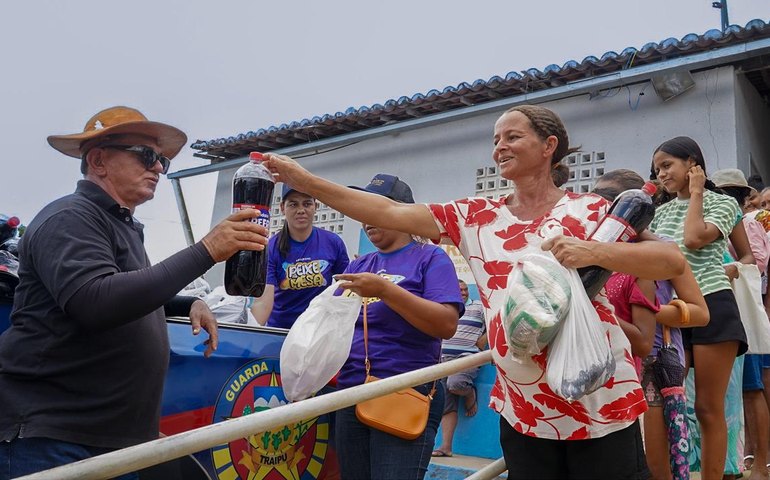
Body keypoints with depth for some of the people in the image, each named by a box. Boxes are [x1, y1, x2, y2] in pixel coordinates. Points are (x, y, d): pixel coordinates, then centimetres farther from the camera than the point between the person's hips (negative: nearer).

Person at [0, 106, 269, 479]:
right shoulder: (70, 218, -13)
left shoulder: (122, 225, 15)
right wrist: (206, 251, -31)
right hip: (50, 433, -8)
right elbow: (95, 303, -29)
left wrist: (191, 304, 7)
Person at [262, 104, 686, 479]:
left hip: (600, 407, -2)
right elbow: (390, 212, -3)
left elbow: (673, 261, -11)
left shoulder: (591, 210, -4)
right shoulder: (474, 218, 3)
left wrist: (595, 252, -28)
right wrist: (305, 181, -8)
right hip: (522, 412, 3)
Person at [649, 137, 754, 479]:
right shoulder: (661, 212, 16)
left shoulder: (722, 203, 4)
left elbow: (694, 239, -13)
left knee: (709, 408, 1)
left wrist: (695, 193, -6)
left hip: (712, 307, -4)